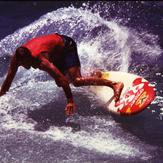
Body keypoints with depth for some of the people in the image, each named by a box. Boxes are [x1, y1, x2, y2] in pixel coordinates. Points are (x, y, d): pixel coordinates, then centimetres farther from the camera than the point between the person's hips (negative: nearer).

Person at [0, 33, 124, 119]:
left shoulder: (40, 59, -40)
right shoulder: (16, 58, -22)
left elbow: (62, 79, -42)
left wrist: (70, 101, -43)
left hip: (66, 45, -8)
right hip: (57, 54, 8)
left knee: (76, 80, -25)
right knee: (60, 83, 15)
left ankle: (115, 84, -28)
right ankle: (95, 76, 34)